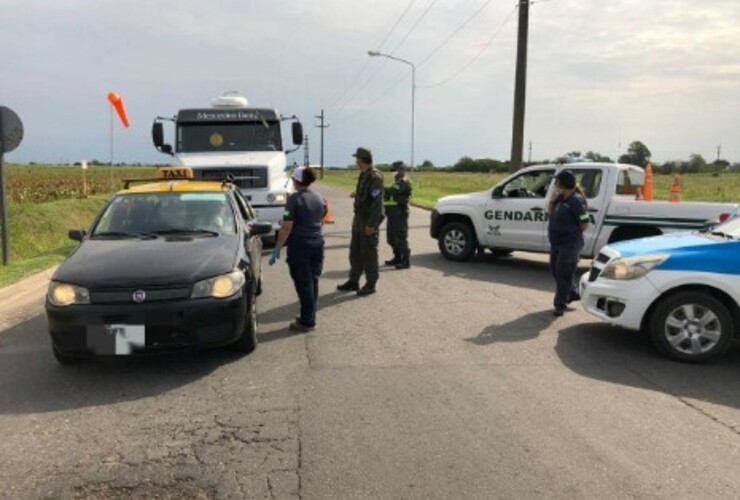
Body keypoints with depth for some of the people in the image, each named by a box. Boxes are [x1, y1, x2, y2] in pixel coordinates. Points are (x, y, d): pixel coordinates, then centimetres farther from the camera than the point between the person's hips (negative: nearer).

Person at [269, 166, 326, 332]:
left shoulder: (294, 199, -14)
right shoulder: (319, 198, 7)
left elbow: (287, 227, -18)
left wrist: (277, 248, -14)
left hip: (300, 245, -7)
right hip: (318, 243, 7)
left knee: (303, 283, 1)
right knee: (313, 281, 14)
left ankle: (307, 321, 6)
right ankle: (310, 317, 24)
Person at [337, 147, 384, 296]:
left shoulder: (375, 177, -18)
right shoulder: (363, 175, 10)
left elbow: (377, 202, -22)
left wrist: (371, 224, -23)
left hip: (369, 222, -9)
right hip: (359, 219, 9)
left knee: (369, 253, 0)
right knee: (355, 252, 14)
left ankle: (370, 285, 11)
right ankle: (353, 281, 24)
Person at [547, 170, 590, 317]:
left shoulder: (576, 200, -18)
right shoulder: (561, 197, 7)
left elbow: (584, 224, -17)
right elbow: (550, 212, 15)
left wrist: (573, 234, -5)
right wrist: (552, 200, -2)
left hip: (569, 244, -9)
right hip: (557, 242, 9)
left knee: (563, 274, -3)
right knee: (556, 270, 18)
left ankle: (560, 305, 6)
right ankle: (572, 293, 37)